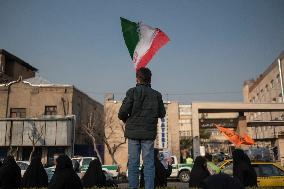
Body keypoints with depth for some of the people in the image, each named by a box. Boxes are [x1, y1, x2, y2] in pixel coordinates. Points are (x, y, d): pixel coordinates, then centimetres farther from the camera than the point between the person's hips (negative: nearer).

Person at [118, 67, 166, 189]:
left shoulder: (132, 92, -6)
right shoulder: (156, 95, 3)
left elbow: (123, 112, -11)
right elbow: (162, 114, 10)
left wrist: (125, 120, 10)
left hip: (133, 132, -1)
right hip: (149, 133, 1)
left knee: (133, 162, 6)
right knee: (149, 163, 6)